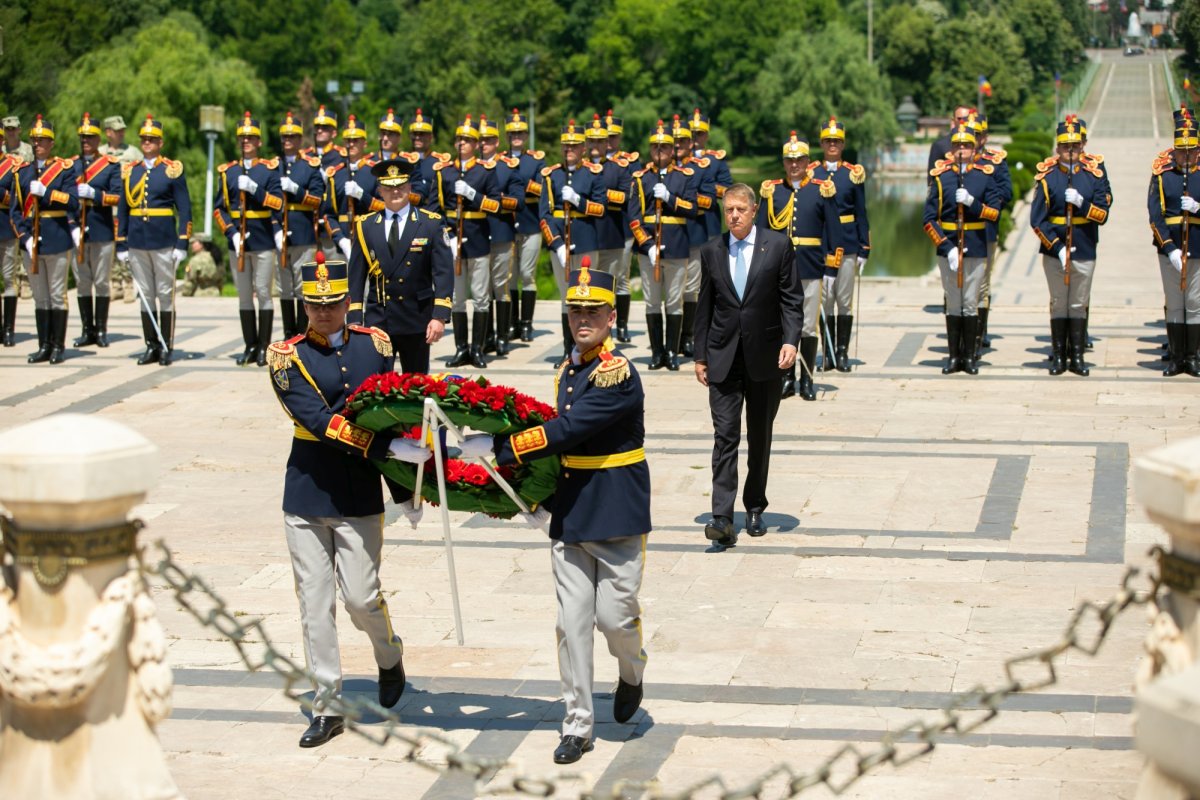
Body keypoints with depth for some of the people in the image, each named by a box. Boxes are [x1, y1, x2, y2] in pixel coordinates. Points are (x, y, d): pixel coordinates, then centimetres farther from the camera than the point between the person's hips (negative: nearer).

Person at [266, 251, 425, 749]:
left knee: (361, 597, -2)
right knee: (314, 604, 4)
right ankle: (326, 707, 13)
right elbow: (320, 422, -18)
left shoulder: (375, 345, 4)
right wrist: (389, 448, -25)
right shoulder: (287, 356, -6)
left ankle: (390, 657, 30)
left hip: (360, 498, 1)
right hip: (306, 495, 0)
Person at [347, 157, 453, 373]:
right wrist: (355, 319, -2)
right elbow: (356, 276, 5)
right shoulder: (365, 226, 5)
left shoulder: (431, 224, 0)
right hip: (377, 322, 1)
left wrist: (440, 316, -15)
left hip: (417, 322, 0)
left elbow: (443, 273, -5)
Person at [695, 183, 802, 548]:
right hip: (723, 357, 1)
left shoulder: (778, 245, 0)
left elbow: (791, 299, -1)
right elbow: (705, 306, 11)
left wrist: (790, 340, -14)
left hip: (764, 356, -1)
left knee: (760, 436, 9)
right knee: (725, 435, -8)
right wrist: (700, 355, 9)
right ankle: (722, 517, -14)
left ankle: (755, 508, 23)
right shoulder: (711, 251, 7)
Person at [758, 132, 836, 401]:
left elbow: (832, 232, 4)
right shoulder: (771, 191, 6)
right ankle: (787, 379, 14)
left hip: (811, 269, -1)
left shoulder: (821, 190, 3)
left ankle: (807, 381, 11)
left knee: (808, 327, 3)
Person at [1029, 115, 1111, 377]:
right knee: (1058, 304, 6)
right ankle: (1058, 355, 13)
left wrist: (1082, 203, -21)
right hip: (1054, 250, -1)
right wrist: (1058, 248, -14)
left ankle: (1077, 356, 13)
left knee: (1079, 305, 6)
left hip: (1084, 251, 1)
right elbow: (1037, 220, -6)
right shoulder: (1047, 175, -3)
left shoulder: (1095, 173, 1)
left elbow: (1102, 215, -3)